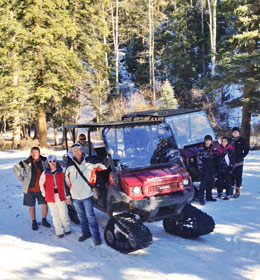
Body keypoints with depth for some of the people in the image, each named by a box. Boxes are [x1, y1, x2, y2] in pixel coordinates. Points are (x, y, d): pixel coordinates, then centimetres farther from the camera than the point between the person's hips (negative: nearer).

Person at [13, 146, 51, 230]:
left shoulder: (44, 161, -6)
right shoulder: (26, 163, -12)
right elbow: (15, 168, 2)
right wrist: (21, 179, -2)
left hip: (41, 188, 2)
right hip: (30, 188, -1)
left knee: (44, 204, 3)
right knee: (31, 206, 9)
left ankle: (44, 220, 24)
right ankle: (34, 222, 26)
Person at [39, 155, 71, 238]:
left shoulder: (61, 172, -1)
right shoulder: (45, 173, 4)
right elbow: (42, 184, 15)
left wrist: (66, 193, -2)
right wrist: (44, 194, 7)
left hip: (61, 195, -2)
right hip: (50, 197, 2)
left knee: (63, 214, 2)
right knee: (55, 215, 6)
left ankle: (67, 228, 22)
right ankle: (59, 231, 15)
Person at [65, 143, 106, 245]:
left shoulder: (88, 163, -3)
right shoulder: (70, 166, 6)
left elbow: (102, 166, -2)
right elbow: (67, 182, 11)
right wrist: (68, 195, 10)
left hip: (87, 195, -4)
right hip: (75, 196, 4)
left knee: (90, 216, -4)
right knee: (81, 216, 16)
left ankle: (96, 236, 4)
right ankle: (86, 233, 31)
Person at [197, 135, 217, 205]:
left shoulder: (212, 148, 11)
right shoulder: (201, 148, -6)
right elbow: (199, 158, -8)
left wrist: (214, 168, 16)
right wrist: (200, 168, -13)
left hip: (211, 169, 6)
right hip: (204, 169, -6)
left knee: (210, 183, 11)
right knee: (203, 183, -9)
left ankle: (209, 197, 23)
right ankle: (200, 198, -5)